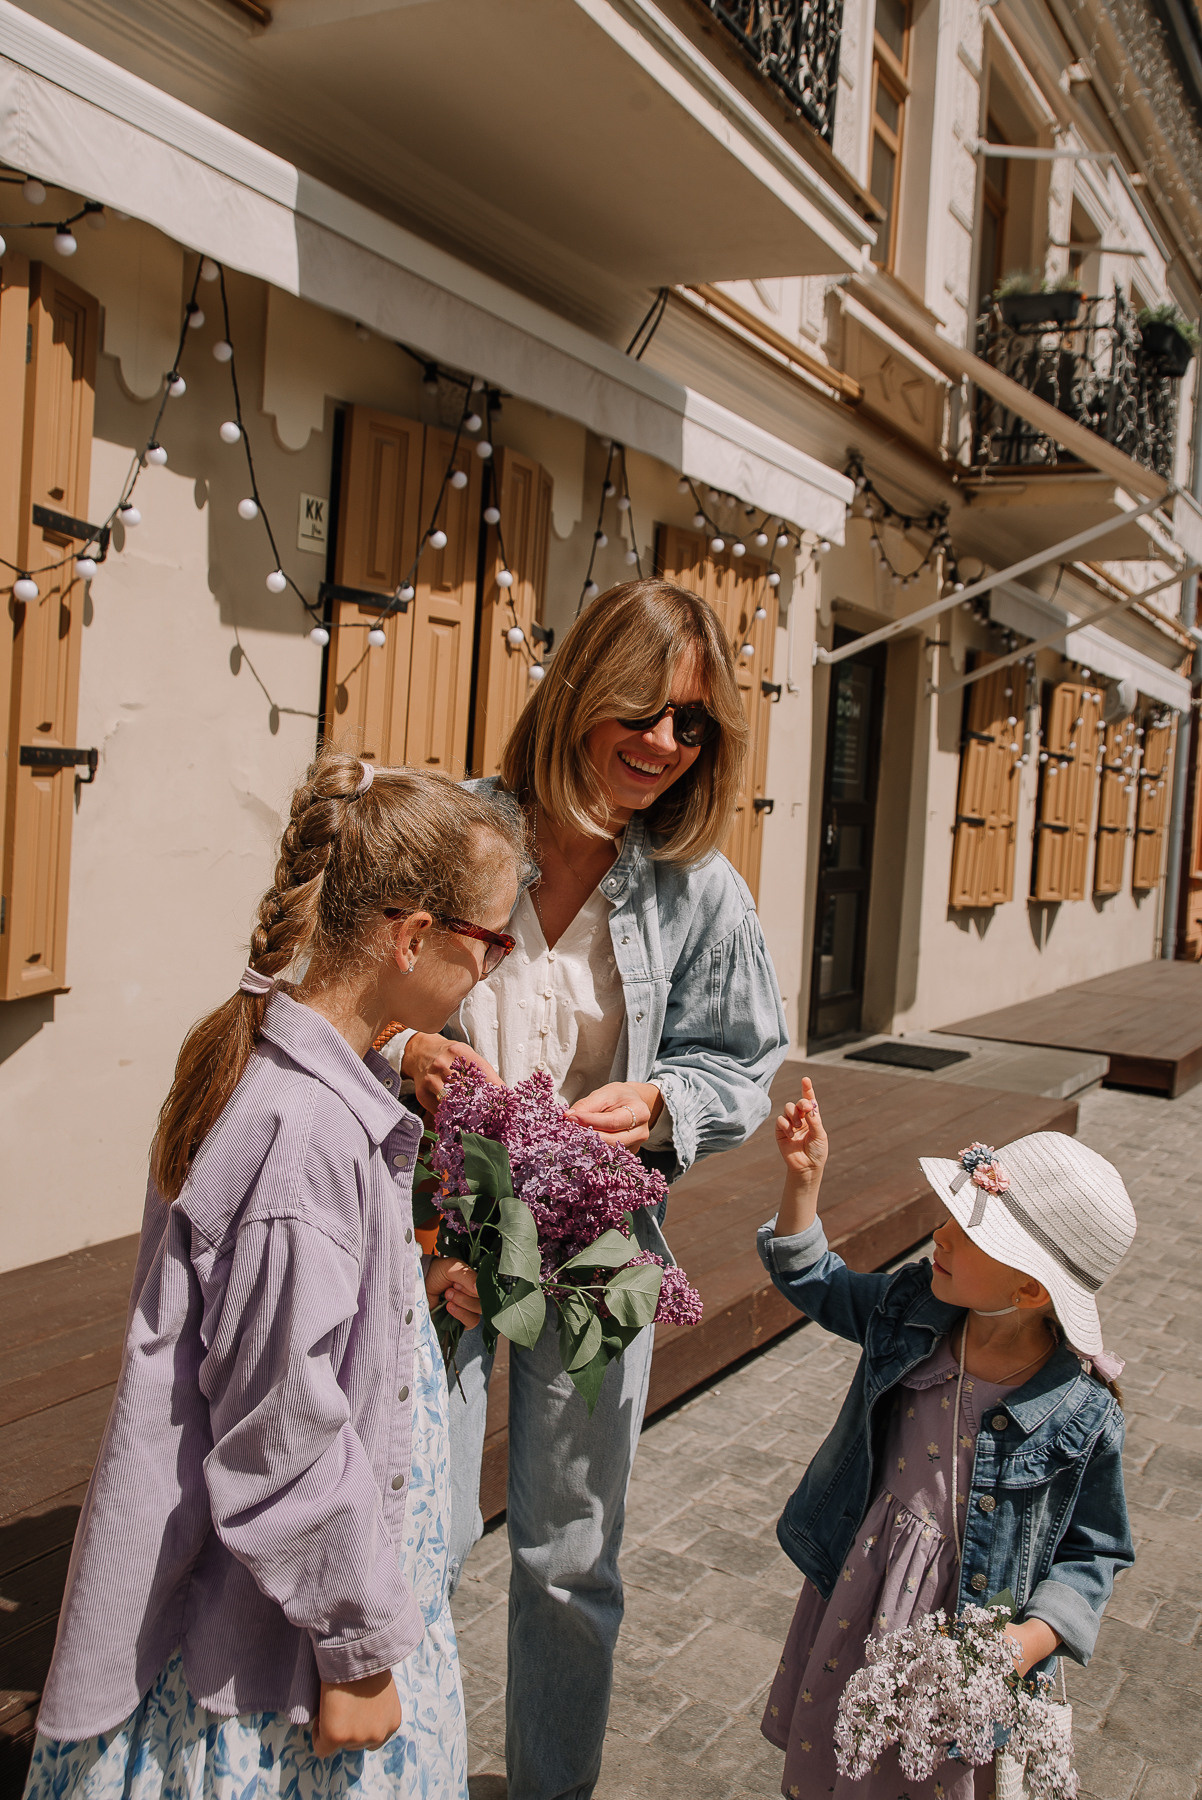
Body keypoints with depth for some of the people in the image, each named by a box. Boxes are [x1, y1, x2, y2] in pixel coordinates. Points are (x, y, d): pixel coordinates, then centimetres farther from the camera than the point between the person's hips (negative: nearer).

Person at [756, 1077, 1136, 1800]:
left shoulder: (1084, 1414, -23)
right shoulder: (913, 1307, -11)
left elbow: (1092, 1553, -11)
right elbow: (815, 1281, 5)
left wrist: (1029, 1640, -24)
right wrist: (804, 1177, -7)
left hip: (959, 1631, -4)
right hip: (854, 1594, 5)